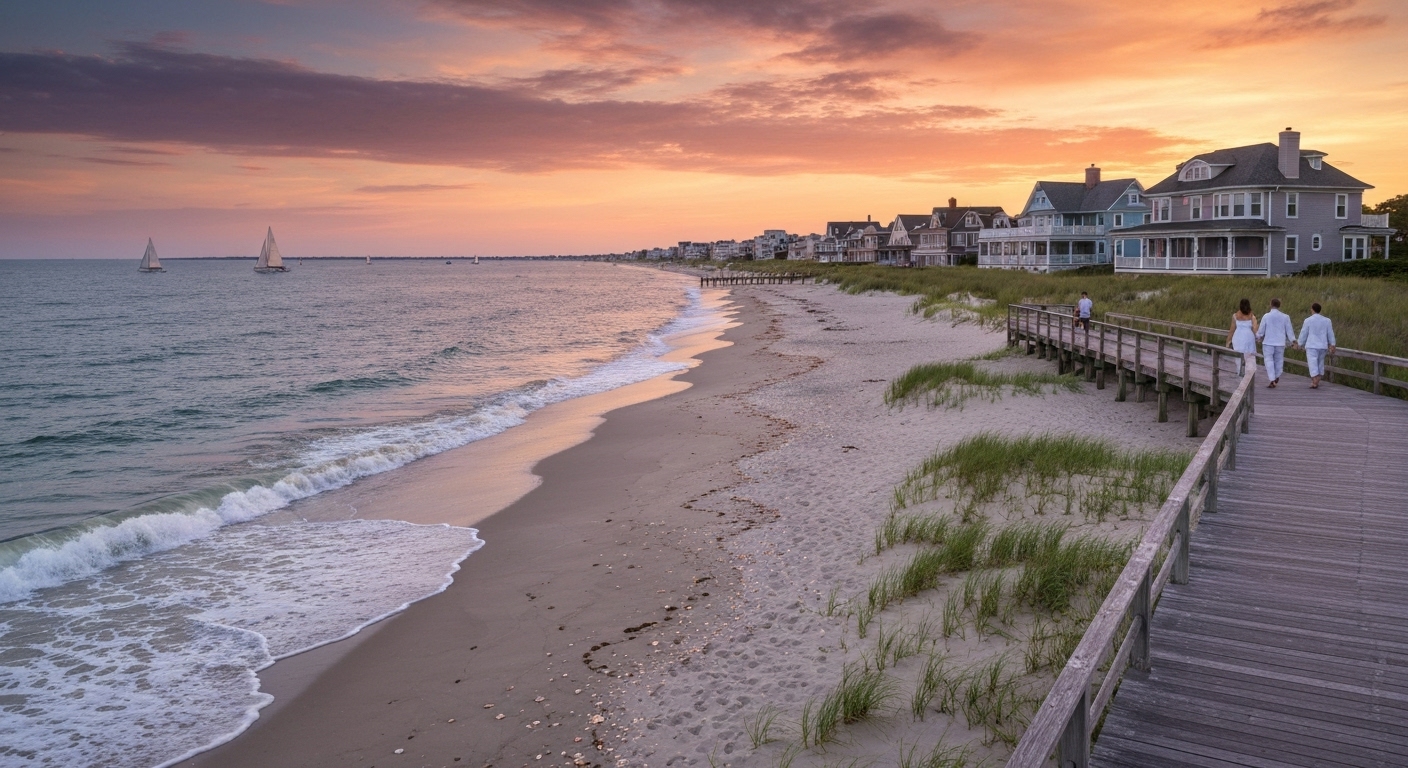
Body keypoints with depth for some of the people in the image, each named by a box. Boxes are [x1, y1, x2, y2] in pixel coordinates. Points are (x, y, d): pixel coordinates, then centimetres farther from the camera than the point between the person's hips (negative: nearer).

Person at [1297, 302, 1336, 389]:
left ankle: (1315, 383, -15)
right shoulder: (1327, 320, 3)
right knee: (1320, 364, 17)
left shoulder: (1308, 320, -8)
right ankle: (1317, 382, 20)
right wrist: (1332, 345, 7)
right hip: (1323, 346, 4)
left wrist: (1300, 344, 10)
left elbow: (1303, 334, -3)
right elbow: (1331, 334, 4)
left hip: (1311, 346, -4)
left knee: (1313, 365, -6)